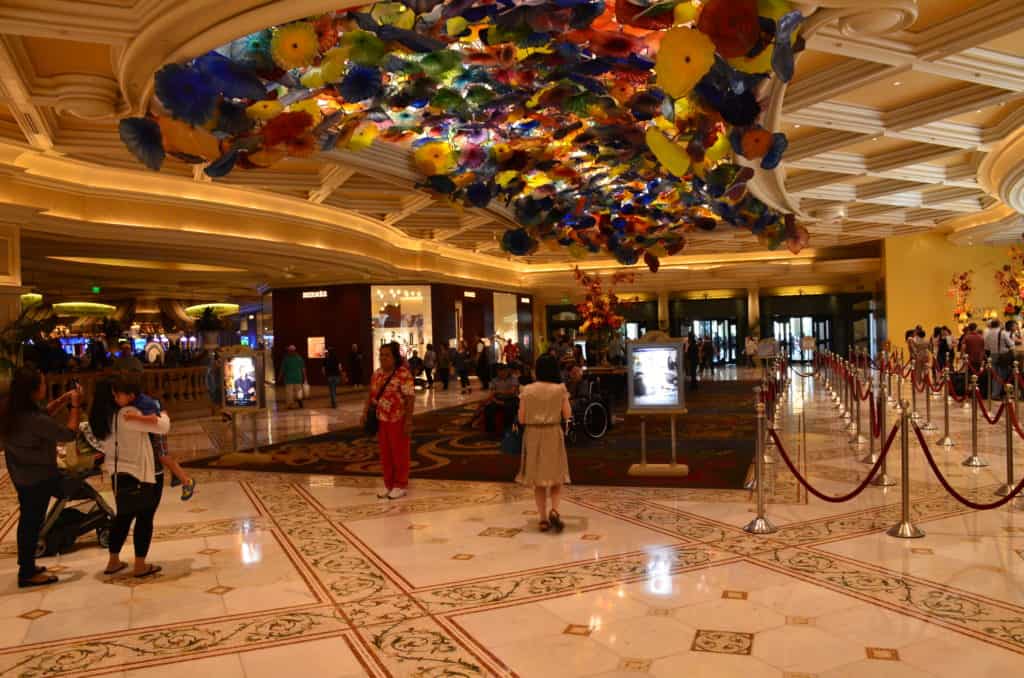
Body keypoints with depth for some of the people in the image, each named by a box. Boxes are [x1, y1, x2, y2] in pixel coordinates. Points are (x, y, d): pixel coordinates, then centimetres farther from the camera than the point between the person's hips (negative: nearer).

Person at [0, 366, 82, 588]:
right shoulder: (33, 420, -32)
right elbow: (69, 433, -21)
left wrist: (62, 401, 0)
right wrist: (75, 405, -12)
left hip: (21, 474, 9)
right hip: (38, 477, -9)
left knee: (27, 520, 21)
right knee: (33, 522, 4)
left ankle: (26, 566, 35)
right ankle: (27, 574, 16)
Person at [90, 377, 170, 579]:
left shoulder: (101, 417, 2)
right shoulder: (127, 414, -20)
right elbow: (163, 427, -20)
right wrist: (163, 415, -1)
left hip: (119, 474, 8)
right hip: (143, 473, -7)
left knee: (123, 516, 20)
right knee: (144, 518, 3)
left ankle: (113, 562, 28)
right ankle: (140, 566, 8)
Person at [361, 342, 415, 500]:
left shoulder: (403, 374, -14)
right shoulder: (377, 374, 9)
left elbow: (410, 398, -16)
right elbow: (371, 395, 15)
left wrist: (408, 420, -20)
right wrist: (365, 413, 6)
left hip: (398, 420, -7)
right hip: (381, 420, 7)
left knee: (399, 453, 3)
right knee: (385, 453, 13)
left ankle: (401, 485, 15)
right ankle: (388, 484, 24)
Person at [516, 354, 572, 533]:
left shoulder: (527, 390, -4)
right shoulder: (560, 389, -7)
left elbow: (521, 419, -3)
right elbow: (567, 415, -4)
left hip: (532, 434, 1)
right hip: (553, 433, -1)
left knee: (538, 479, 13)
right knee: (556, 477, 13)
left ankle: (543, 518, 12)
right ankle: (554, 510, -10)